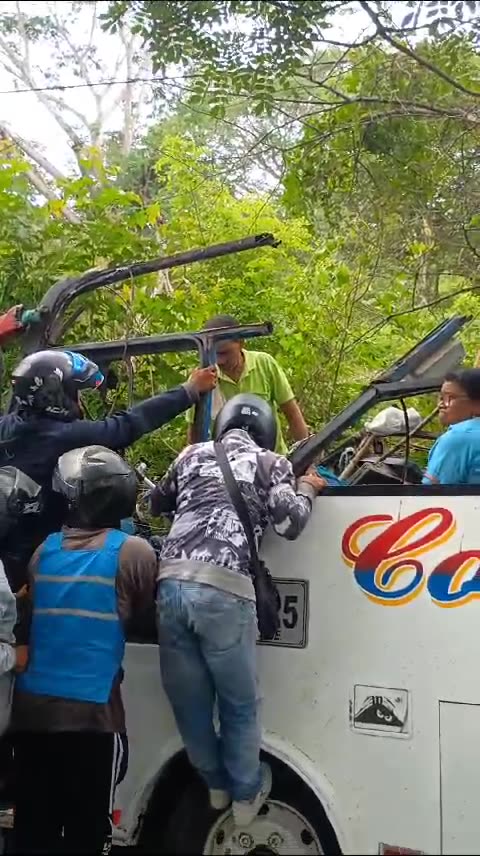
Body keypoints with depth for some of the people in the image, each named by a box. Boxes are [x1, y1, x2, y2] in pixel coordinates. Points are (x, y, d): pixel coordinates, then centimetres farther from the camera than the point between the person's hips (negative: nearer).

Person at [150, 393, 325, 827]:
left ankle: (216, 783, 35)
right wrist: (307, 490, 23)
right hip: (223, 590, -4)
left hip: (172, 584, 4)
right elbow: (290, 524, 4)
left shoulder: (192, 455, 23)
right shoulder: (271, 463, 13)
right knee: (239, 702, 15)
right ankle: (246, 792, 30)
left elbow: (158, 502, 38)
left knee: (188, 698, 17)